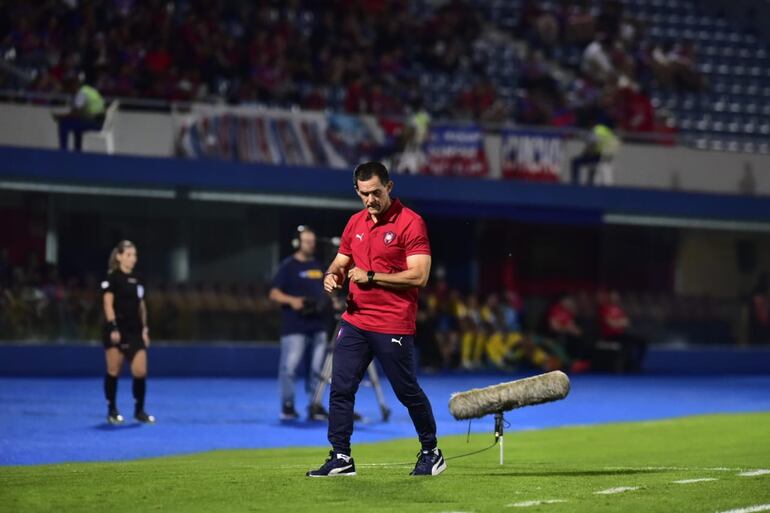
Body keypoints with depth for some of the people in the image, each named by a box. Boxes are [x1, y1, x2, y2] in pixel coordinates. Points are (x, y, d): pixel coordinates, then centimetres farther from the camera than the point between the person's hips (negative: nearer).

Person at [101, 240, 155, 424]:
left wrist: (144, 328, 12)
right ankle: (112, 411, 12)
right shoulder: (112, 278, -6)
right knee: (113, 371, 1)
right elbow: (108, 304, -11)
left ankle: (139, 411, 9)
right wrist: (113, 328, -19)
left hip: (135, 331, 5)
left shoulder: (137, 280, 13)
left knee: (140, 371, -2)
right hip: (117, 331, -5)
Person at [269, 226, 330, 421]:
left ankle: (315, 406, 13)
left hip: (318, 324, 6)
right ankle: (288, 405, 0)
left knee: (318, 366, 7)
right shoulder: (288, 266, -2)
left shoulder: (318, 266, 15)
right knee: (289, 365, -10)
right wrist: (291, 300, -21)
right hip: (294, 325, -6)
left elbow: (326, 290, 26)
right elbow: (274, 293, -5)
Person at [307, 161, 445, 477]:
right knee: (340, 388, -1)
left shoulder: (410, 223, -10)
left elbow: (419, 276, -16)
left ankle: (431, 452, 19)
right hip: (355, 321, 6)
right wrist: (333, 276, -2)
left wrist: (370, 277, -16)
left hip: (393, 327, -6)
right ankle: (340, 457, 5)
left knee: (407, 391, 2)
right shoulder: (355, 223, 12)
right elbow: (341, 261, 23)